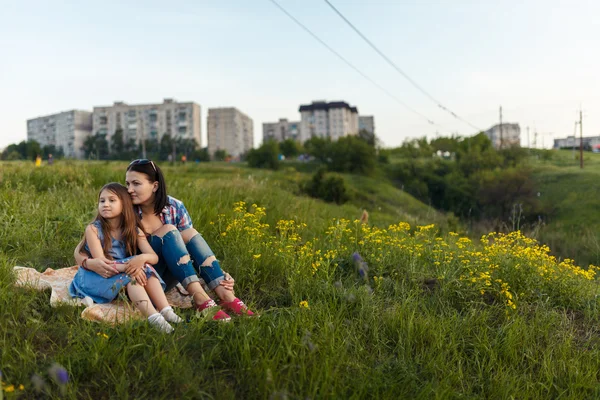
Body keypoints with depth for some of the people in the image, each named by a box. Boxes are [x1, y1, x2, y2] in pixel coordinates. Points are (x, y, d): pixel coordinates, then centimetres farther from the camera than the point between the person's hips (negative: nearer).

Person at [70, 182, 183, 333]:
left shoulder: (134, 231, 0)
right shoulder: (93, 229, -11)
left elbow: (154, 257, -10)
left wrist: (142, 258, -34)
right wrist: (126, 267, -36)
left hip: (123, 275, 4)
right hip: (95, 278, -4)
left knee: (145, 268, -23)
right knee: (131, 275, -30)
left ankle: (166, 311, -35)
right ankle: (153, 318, -48)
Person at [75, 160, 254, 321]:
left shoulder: (174, 207, -7)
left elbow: (190, 241, -4)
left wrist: (221, 275, -20)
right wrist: (90, 263, -40)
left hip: (166, 277, 4)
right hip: (139, 278, -3)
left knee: (190, 232, -22)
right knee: (168, 231, -26)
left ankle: (226, 296, -32)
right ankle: (200, 299, -38)